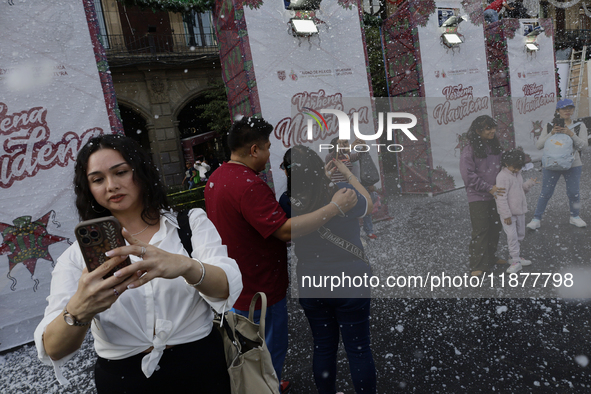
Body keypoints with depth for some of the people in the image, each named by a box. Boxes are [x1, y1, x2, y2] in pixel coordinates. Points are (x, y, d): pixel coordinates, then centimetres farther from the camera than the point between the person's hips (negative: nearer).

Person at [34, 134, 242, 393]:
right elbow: (54, 351, -13)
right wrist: (79, 312, -35)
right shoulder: (78, 255, -3)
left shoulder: (191, 222, -6)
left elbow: (228, 288, -21)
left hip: (200, 366, -1)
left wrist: (185, 266, -41)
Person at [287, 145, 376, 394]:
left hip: (310, 287, 3)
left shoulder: (292, 204, -14)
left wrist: (324, 176, 9)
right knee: (358, 350, 13)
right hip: (350, 284, -2)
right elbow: (368, 206, 0)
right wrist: (348, 173, 5)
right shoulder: (342, 193, -22)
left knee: (323, 348, 19)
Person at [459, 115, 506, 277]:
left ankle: (491, 257, 32)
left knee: (496, 227, 15)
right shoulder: (469, 150, -13)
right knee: (480, 230, -5)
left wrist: (500, 187, 9)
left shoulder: (495, 146, 9)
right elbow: (468, 175, -19)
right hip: (478, 197, -7)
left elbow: (500, 168, 21)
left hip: (495, 195, 7)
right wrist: (489, 188, -20)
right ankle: (478, 265, 5)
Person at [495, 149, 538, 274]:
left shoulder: (518, 174, 7)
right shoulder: (503, 177, -19)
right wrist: (506, 215, -21)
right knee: (512, 236, -7)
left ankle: (515, 256, 31)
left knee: (520, 234, 17)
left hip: (520, 211, 9)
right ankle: (515, 261, 1)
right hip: (508, 213, -9)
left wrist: (529, 184, -1)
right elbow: (501, 197, -21)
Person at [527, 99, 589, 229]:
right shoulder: (549, 126, 1)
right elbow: (538, 145, -5)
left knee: (574, 193, 8)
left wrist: (571, 134, -20)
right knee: (545, 193, 1)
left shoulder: (579, 126, 3)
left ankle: (575, 217, 30)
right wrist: (551, 134, -18)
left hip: (572, 165, 1)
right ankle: (536, 219, 10)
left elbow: (584, 145, -7)